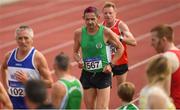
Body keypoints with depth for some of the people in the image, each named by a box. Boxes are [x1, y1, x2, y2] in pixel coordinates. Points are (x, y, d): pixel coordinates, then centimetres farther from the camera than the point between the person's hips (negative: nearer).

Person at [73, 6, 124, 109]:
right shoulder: (79, 33, -4)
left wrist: (111, 64, -8)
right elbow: (76, 52, 11)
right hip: (87, 74, 3)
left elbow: (120, 48, 1)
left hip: (103, 73, -3)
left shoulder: (106, 32, -12)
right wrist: (79, 61, -10)